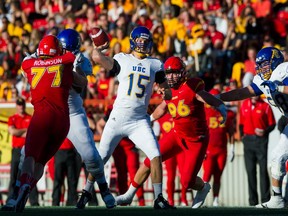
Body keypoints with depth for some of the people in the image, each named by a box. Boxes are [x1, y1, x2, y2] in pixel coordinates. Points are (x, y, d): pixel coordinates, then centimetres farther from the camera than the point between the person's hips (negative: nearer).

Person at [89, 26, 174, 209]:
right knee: (100, 158, 5)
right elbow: (97, 58, -14)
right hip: (118, 118, -1)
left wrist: (166, 92, -11)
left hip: (139, 121, 1)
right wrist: (99, 47, 4)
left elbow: (166, 88, 11)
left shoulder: (155, 64, 8)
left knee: (156, 156, -13)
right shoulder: (122, 59, 1)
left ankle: (159, 199, -7)